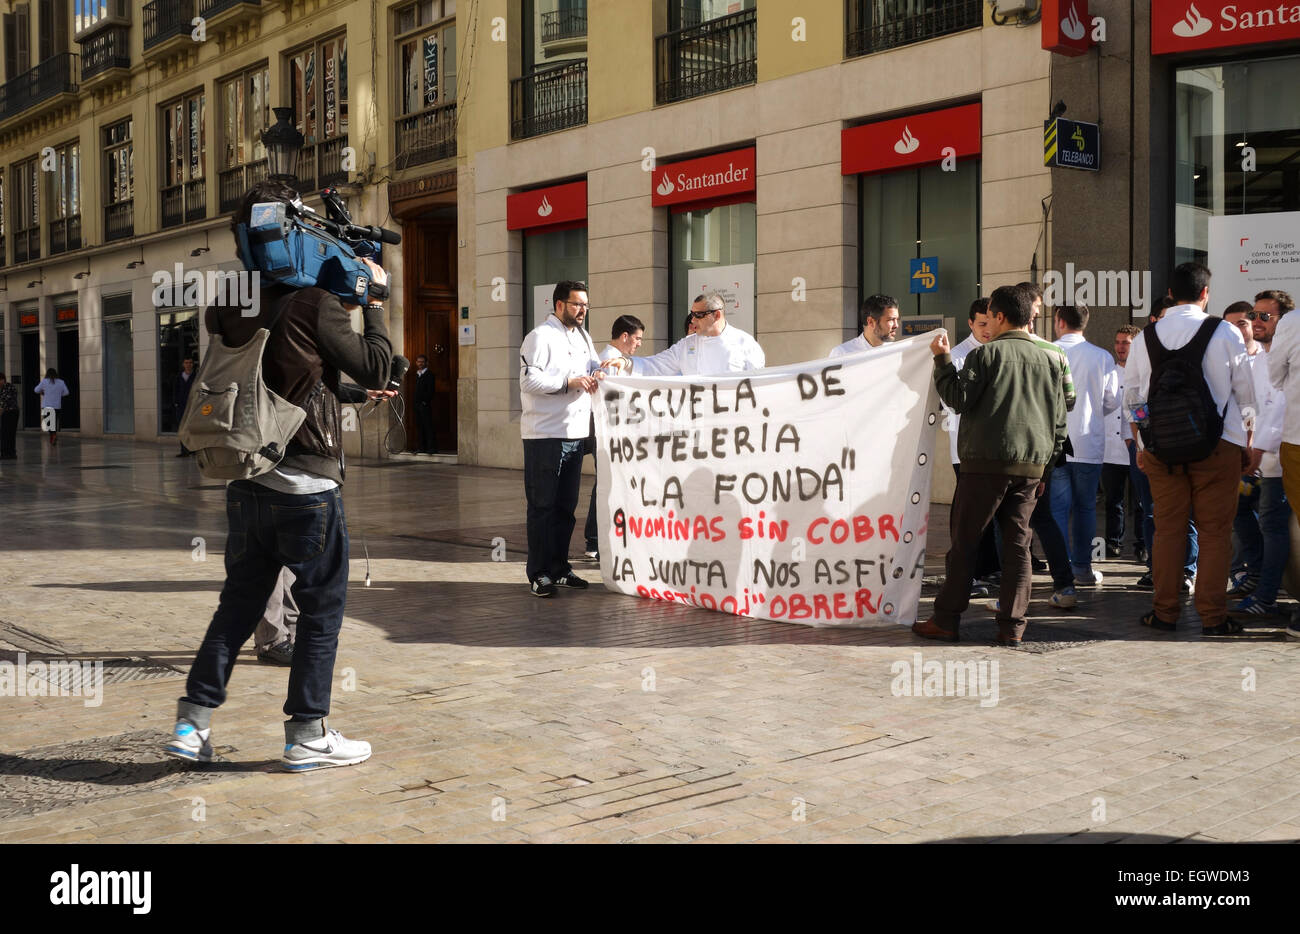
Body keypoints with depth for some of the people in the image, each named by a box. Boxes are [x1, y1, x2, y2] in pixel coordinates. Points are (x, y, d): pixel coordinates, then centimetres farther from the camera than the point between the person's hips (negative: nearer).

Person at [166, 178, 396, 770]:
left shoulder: (230, 310, 7)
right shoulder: (313, 304, -13)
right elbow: (377, 369, -7)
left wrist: (351, 394, 25)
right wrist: (374, 300, 3)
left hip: (246, 481, 6)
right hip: (306, 484, -6)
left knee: (239, 603, 16)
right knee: (322, 609, 6)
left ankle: (192, 723, 15)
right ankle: (306, 736, 11)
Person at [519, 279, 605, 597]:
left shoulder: (583, 337, 17)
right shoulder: (540, 337, -9)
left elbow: (593, 366, 28)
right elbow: (529, 380, -18)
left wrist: (597, 375, 5)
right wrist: (569, 383, -23)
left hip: (576, 434, 8)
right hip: (545, 435, -8)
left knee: (566, 507, 13)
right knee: (542, 506, -3)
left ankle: (559, 568, 23)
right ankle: (538, 574, 2)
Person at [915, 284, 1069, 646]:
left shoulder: (986, 354, -3)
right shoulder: (1048, 361, 14)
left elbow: (960, 399, -9)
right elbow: (1059, 425, 15)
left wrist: (942, 360, -1)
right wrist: (1044, 467, 21)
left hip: (987, 461, -4)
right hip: (1031, 466, 5)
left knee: (964, 541, 2)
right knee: (1017, 543, 6)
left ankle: (946, 620, 5)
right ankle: (1012, 626, 4)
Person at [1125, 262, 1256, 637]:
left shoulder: (1146, 336, 5)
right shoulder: (1226, 332, -3)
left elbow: (1132, 397, 9)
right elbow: (1245, 393, 3)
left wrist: (1140, 444, 19)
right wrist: (1245, 443, 14)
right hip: (1217, 444, -2)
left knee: (1168, 528, 9)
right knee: (1215, 531, 3)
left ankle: (1165, 612, 12)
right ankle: (1213, 617, 4)